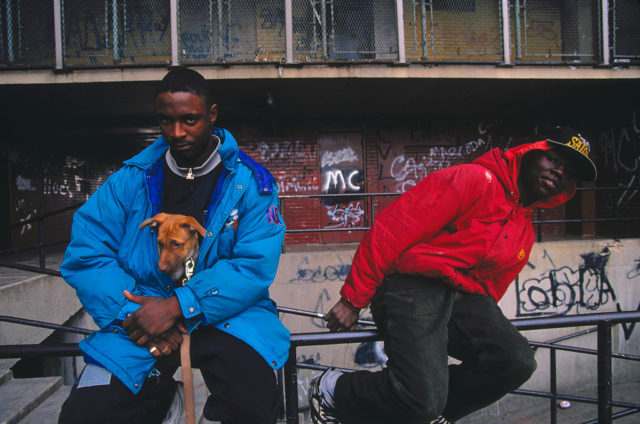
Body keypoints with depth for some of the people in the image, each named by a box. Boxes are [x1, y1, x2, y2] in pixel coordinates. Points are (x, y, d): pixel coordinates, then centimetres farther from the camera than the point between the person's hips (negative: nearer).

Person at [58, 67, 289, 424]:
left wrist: (178, 307, -19)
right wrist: (133, 314, -14)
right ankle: (158, 393, 13)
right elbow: (85, 257, 0)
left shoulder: (251, 182, -3)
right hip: (144, 314, 3)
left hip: (225, 311, -2)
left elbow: (255, 265, -11)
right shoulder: (132, 179, 4)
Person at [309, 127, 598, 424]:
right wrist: (353, 299, -12)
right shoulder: (476, 179, -7)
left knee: (518, 363, -17)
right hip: (411, 287, -8)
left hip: (464, 298, 8)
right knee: (423, 400, -24)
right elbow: (392, 228, -13)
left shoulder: (525, 234, 20)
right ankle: (331, 390, 3)